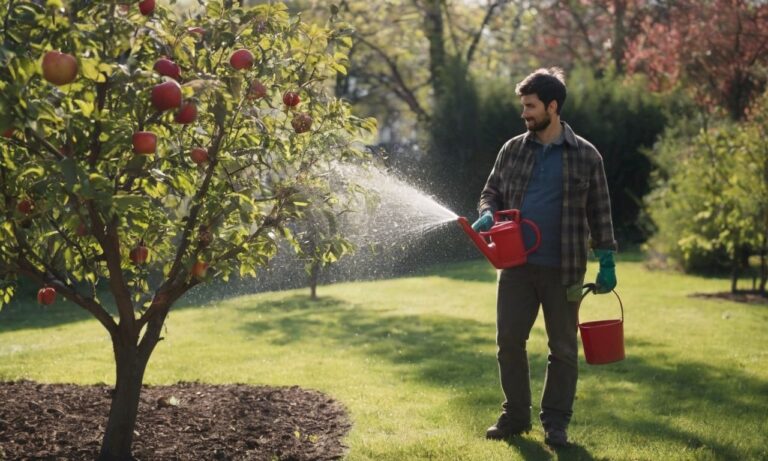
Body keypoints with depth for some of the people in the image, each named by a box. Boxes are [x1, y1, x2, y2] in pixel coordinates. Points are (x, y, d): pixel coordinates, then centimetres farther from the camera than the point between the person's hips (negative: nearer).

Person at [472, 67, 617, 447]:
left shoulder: (585, 156, -1)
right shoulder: (512, 150, 6)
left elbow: (599, 213, 1)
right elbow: (491, 191, 15)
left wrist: (606, 261, -3)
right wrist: (487, 213, -9)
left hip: (563, 269, -3)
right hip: (516, 265, 3)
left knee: (562, 348, 5)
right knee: (509, 341, 5)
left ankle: (556, 423, 15)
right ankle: (515, 415, 19)